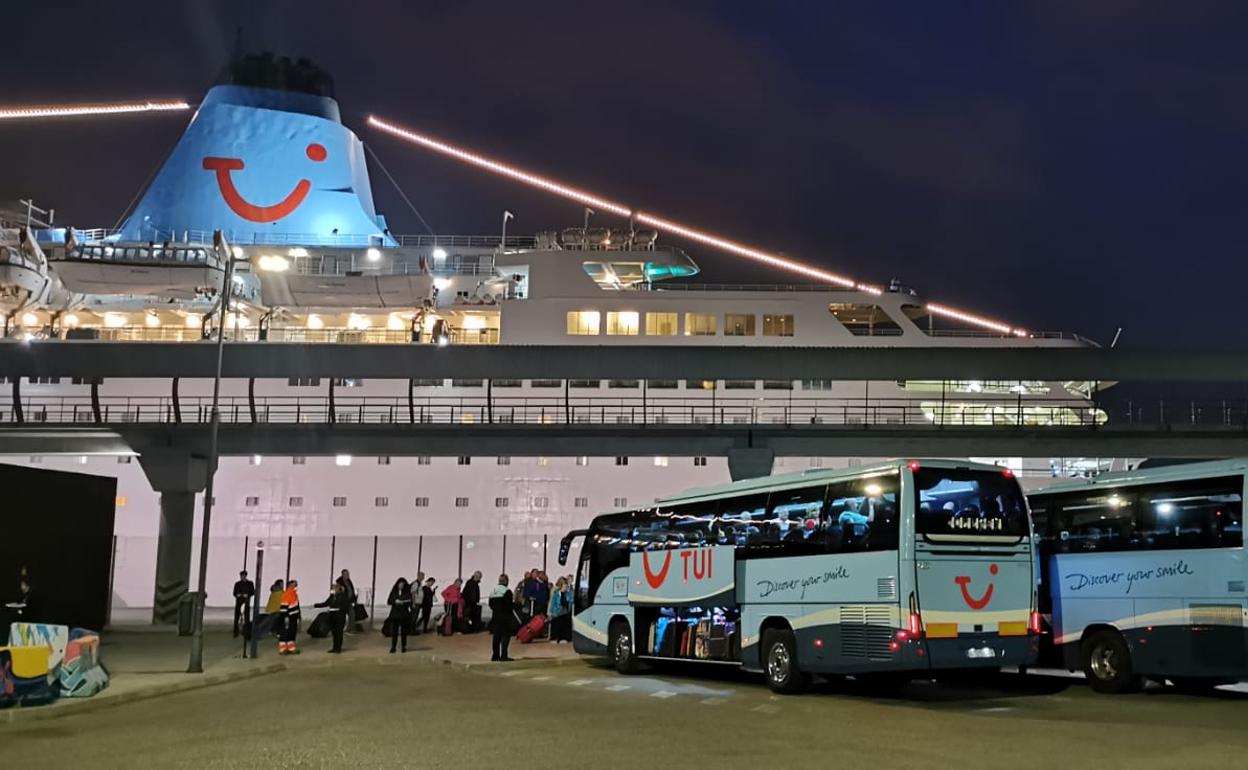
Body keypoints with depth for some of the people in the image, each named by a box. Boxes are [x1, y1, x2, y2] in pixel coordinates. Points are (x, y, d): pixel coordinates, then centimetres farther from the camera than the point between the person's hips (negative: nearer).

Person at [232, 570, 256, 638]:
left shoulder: (250, 583, 8)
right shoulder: (237, 584, 12)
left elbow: (253, 592, 6)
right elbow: (234, 593, 12)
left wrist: (247, 595, -11)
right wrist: (237, 595, -9)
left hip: (246, 601, -2)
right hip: (238, 601, 2)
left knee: (247, 616, -7)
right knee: (236, 616, -1)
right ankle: (236, 633, 4)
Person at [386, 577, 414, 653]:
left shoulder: (407, 592, 2)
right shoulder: (394, 592, 8)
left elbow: (410, 602, -4)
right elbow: (388, 601, 3)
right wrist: (395, 601, -15)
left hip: (404, 615, -1)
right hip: (394, 614, 1)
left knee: (404, 632, 2)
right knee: (394, 631, -2)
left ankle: (404, 647, 10)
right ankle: (393, 647, 3)